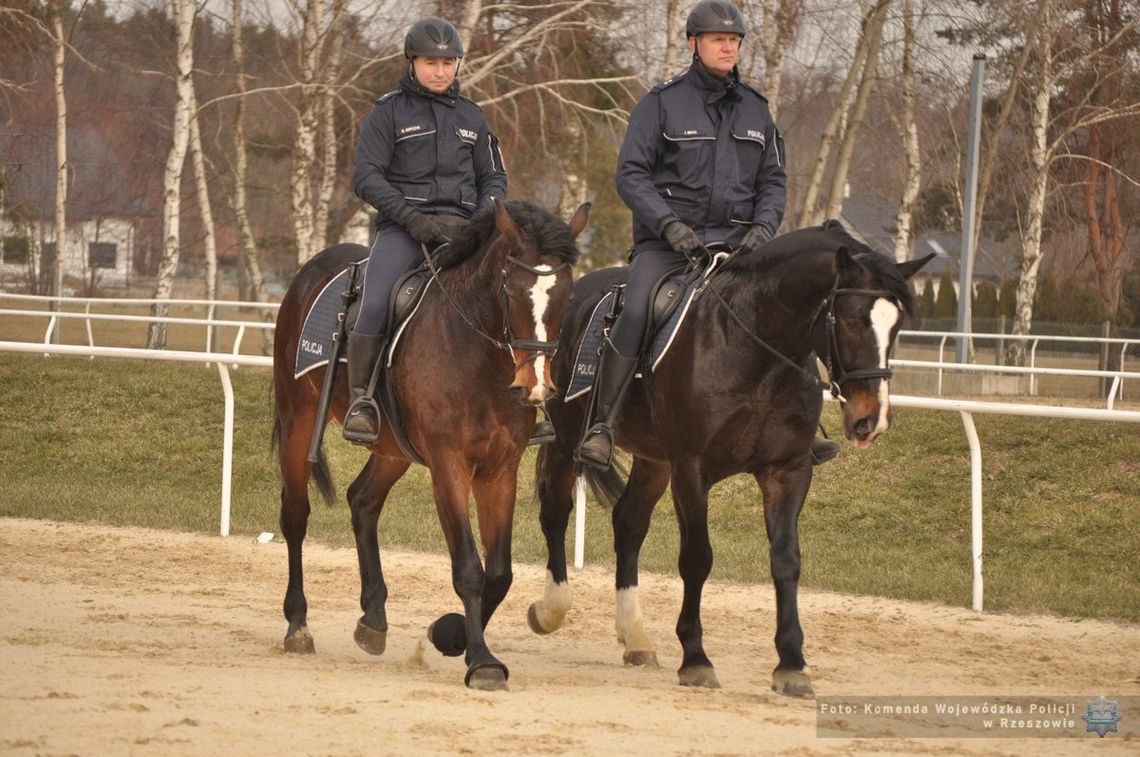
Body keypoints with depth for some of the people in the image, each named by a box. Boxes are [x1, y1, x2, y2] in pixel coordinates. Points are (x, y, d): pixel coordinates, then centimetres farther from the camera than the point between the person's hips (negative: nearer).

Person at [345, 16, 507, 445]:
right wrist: (413, 217, -15)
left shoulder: (471, 117, 19)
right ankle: (359, 400, -22)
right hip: (403, 227, -3)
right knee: (374, 304, -28)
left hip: (461, 228, 3)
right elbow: (366, 177, -2)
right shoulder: (389, 113, 6)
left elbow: (494, 178, 22)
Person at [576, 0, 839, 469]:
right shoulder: (662, 103, 1)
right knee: (636, 313, -28)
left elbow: (774, 181, 15)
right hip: (666, 241, -4)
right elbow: (630, 175, -4)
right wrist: (669, 224, -18)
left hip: (735, 240, 4)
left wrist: (764, 225, -6)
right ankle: (600, 428, -23)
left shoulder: (755, 109, 14)